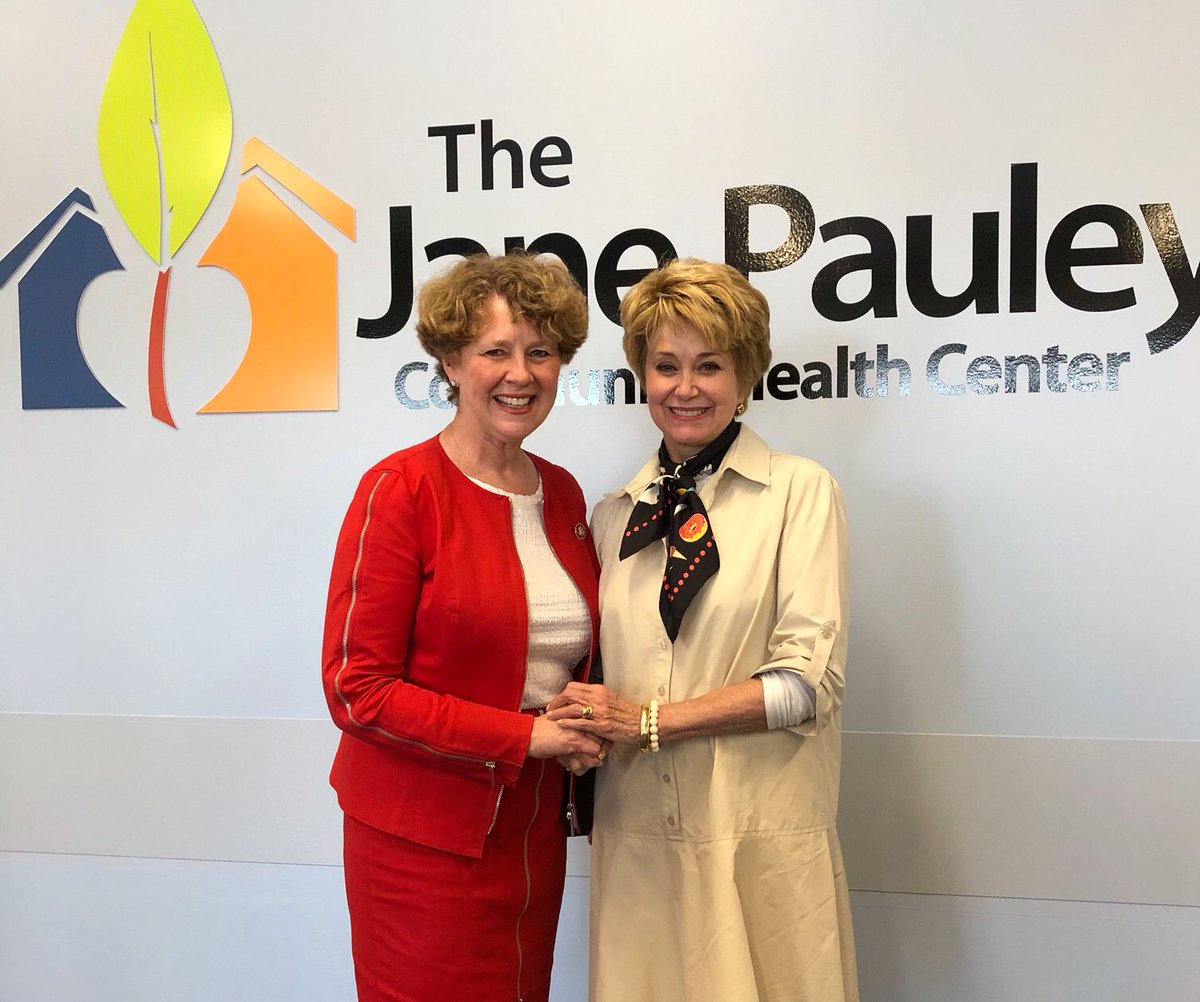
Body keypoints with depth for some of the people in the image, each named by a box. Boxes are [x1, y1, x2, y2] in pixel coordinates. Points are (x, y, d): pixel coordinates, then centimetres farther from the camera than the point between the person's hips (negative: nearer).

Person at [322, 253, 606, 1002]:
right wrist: (526, 736, -17)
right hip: (425, 834, -6)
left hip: (534, 827, 6)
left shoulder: (562, 493, 6)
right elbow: (356, 688, -15)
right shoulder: (401, 489, -13)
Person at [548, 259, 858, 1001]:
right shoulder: (615, 514, 10)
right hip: (636, 832, 4)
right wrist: (586, 731, -5)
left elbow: (808, 680, -10)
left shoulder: (801, 490, -3)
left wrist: (649, 720, -13)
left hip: (761, 834, -3)